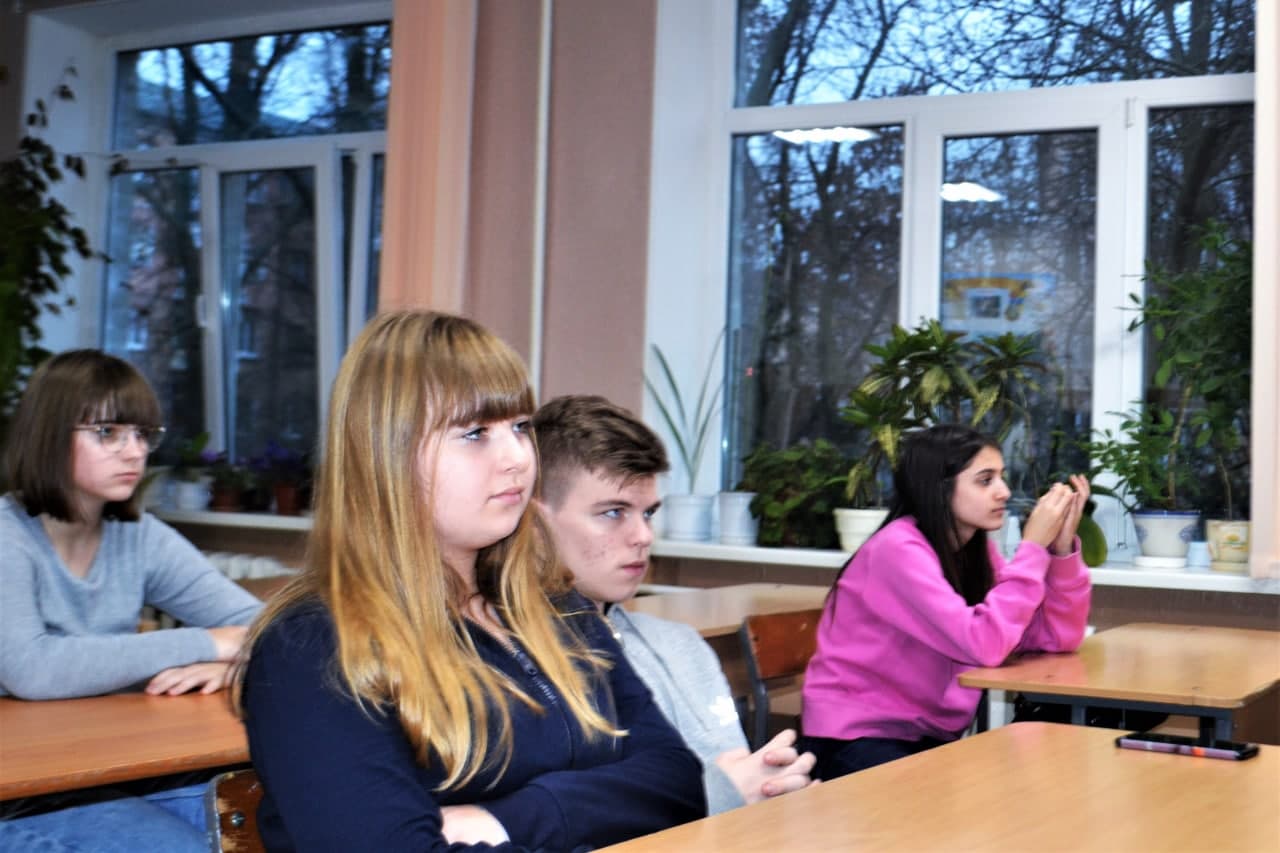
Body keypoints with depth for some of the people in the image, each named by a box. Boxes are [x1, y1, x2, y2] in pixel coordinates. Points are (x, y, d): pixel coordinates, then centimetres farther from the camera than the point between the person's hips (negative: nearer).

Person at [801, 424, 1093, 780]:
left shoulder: (975, 548, 4)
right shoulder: (900, 549, -20)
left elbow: (1058, 637, 0)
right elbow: (984, 644, -29)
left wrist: (1061, 547, -10)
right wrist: (1033, 546, -22)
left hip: (927, 735, 8)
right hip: (858, 735, -8)